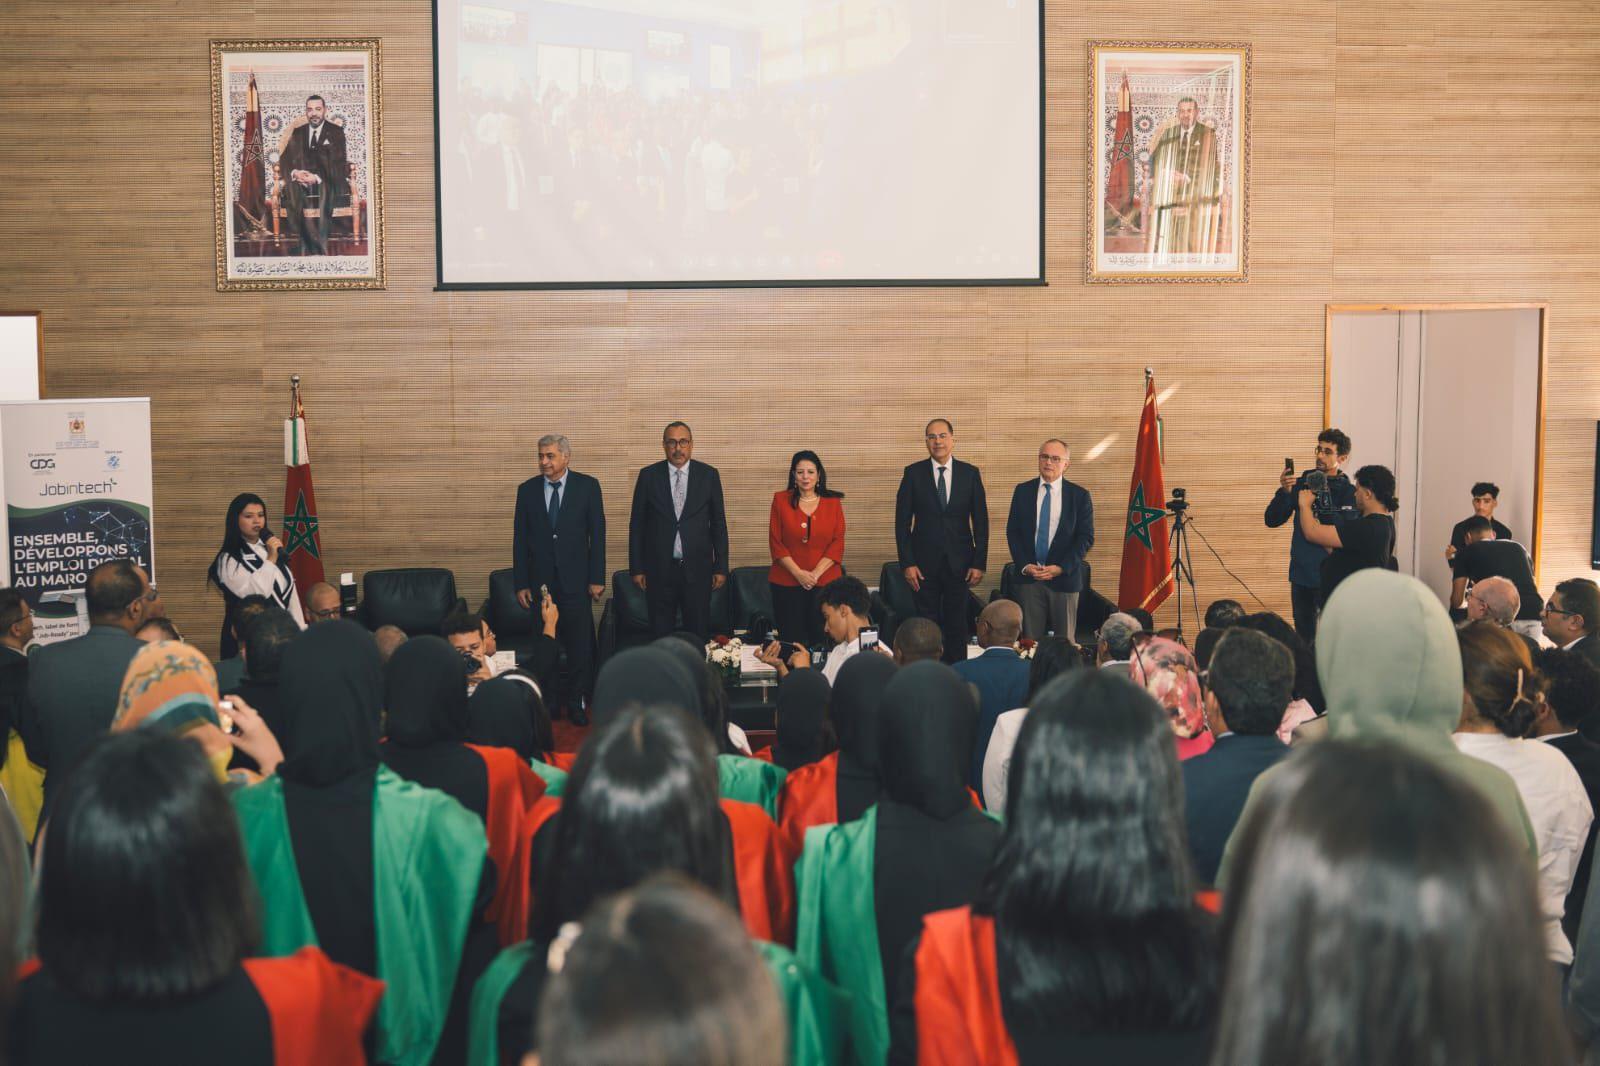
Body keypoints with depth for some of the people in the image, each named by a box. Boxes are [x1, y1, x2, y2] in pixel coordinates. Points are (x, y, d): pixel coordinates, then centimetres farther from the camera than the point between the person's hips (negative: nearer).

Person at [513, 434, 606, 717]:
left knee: (580, 646, 2)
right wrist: (521, 584, 1)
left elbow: (597, 534, -1)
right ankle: (549, 702, 17)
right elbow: (520, 539, 6)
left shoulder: (587, 486, -1)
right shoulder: (527, 490, 5)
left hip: (575, 580, -2)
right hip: (540, 581, 2)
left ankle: (577, 703, 13)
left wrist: (597, 579, -5)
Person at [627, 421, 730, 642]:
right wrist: (636, 568, 1)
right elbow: (636, 524, 4)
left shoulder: (709, 475, 2)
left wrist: (721, 567, 2)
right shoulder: (648, 476, 1)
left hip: (697, 568, 0)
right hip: (659, 568, 0)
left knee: (699, 634, 4)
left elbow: (719, 524, 5)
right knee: (660, 636, 5)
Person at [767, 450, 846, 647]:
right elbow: (775, 542, 1)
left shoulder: (833, 502, 7)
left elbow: (838, 543, 3)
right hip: (787, 582, 0)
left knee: (822, 638, -5)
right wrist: (798, 573, -9)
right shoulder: (781, 500, 5)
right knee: (791, 640, -1)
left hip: (825, 581, 0)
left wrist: (816, 573, -9)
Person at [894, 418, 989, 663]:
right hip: (924, 562, -1)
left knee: (957, 624, 5)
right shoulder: (913, 473, 1)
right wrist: (907, 563, -7)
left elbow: (981, 522, 4)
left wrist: (979, 563, -2)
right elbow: (902, 522, 0)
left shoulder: (970, 473, 3)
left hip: (959, 562, 1)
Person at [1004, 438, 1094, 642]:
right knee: (1030, 640, 1)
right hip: (1028, 577, 1)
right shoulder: (1022, 491, 8)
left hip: (1064, 578, -1)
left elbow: (1086, 537, -1)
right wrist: (1024, 565, -7)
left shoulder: (1080, 495, 3)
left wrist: (1061, 568, -11)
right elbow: (1012, 531, 7)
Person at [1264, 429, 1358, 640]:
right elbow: (1272, 520, 1)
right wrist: (1284, 491, -16)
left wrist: (1322, 503, -26)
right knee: (1303, 635, 11)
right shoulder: (1301, 484, 6)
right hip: (1301, 573, 4)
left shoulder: (1347, 491, -3)